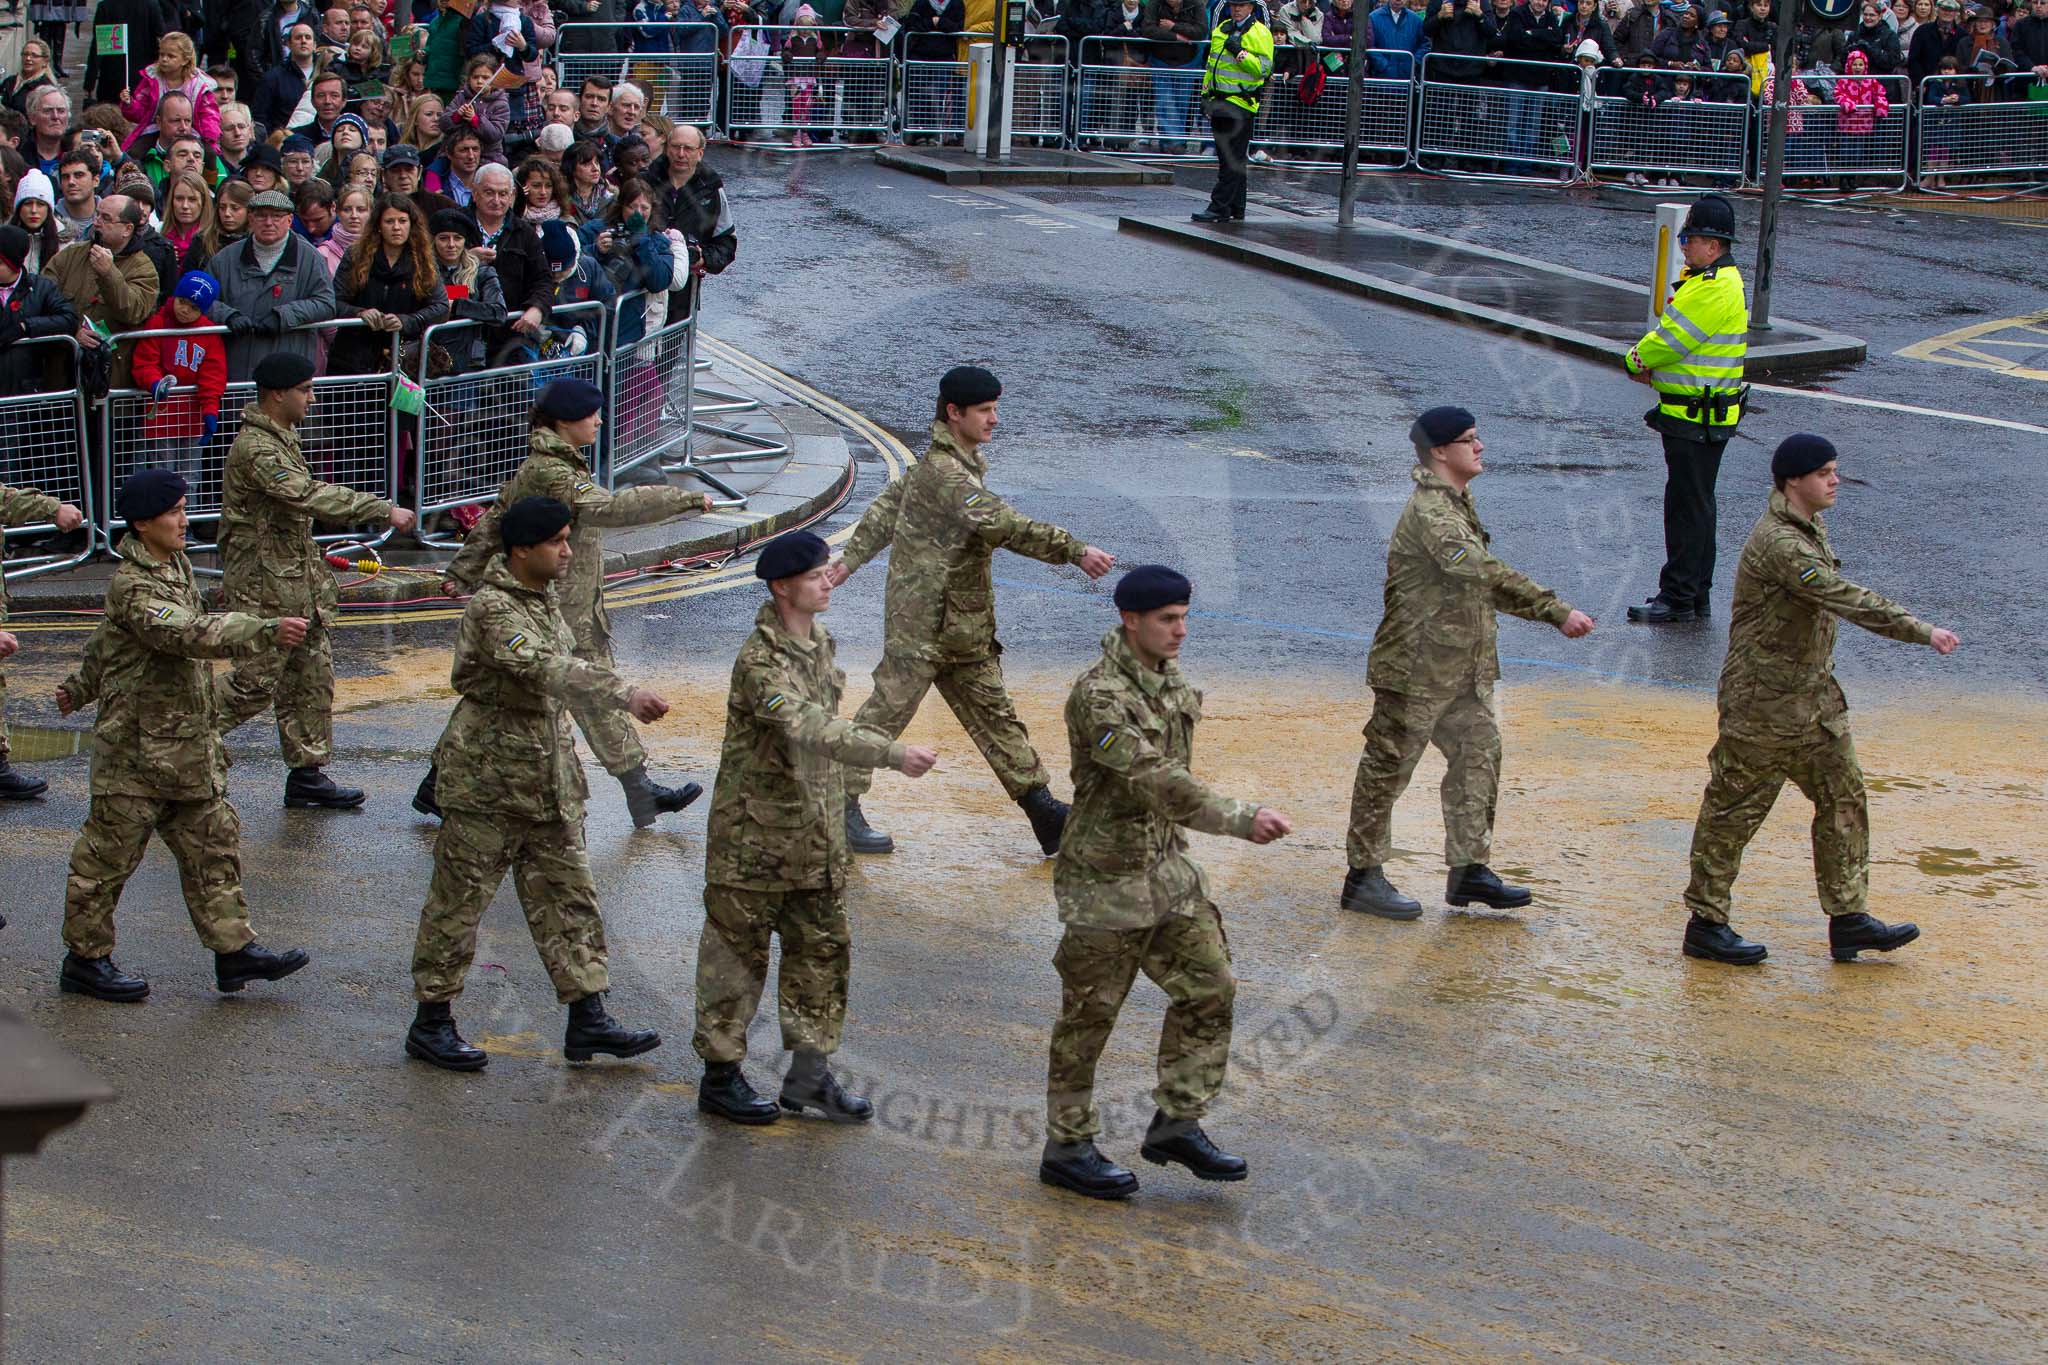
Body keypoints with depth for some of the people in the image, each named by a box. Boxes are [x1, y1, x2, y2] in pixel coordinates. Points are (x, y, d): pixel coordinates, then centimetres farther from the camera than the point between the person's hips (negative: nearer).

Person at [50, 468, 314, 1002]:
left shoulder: (176, 565, 9)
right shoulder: (131, 587, -21)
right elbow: (189, 634, -37)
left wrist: (83, 686, 36)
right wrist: (266, 631, -45)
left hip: (188, 746, 9)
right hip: (137, 747, -9)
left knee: (211, 841, 10)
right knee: (110, 852, 3)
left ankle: (234, 949, 16)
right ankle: (85, 959, 14)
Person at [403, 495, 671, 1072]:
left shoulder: (541, 595, 8)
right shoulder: (492, 608, -21)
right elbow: (546, 670, -34)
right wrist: (624, 694, -42)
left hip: (547, 777, 9)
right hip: (488, 776, -9)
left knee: (568, 894, 8)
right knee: (460, 898, 2)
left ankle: (587, 1018, 12)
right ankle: (431, 1022, 11)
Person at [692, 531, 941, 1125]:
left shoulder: (818, 641, 6)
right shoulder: (760, 661, -23)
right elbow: (808, 729, -39)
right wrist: (891, 753, -47)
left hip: (816, 838, 8)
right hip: (755, 836, -8)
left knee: (823, 948, 11)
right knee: (737, 953, 4)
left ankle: (809, 1075, 21)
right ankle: (720, 1076, 15)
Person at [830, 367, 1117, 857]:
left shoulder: (960, 463, 10)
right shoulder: (943, 473, -22)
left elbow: (886, 506, 18)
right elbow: (1005, 525, -32)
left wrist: (851, 560, 23)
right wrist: (1075, 551, -36)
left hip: (963, 629, 10)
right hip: (922, 626, -10)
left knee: (994, 714, 10)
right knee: (887, 711, 0)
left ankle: (1041, 808, 10)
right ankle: (839, 807, 11)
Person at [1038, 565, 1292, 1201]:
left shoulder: (1168, 681, 5)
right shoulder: (1100, 696, -23)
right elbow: (1158, 782, -32)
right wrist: (1242, 820, -35)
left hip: (1165, 866, 8)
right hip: (1105, 877, -8)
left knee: (1208, 987, 5)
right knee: (1090, 1013, 4)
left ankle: (1176, 1125, 17)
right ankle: (1067, 1149, 16)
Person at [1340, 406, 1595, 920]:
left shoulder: (1458, 502, 12)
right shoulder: (1430, 511, -21)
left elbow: (1483, 580, 17)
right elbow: (1485, 573, -32)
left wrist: (1554, 613, 7)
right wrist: (1557, 610, -31)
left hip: (1464, 666, 10)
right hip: (1417, 666, -10)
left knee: (1478, 754, 10)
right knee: (1389, 767, 0)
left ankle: (1468, 869, 19)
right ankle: (1363, 876, 8)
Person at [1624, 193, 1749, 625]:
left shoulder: (1714, 290, -20)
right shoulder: (1716, 280, 15)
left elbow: (1669, 341, -20)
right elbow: (1673, 335, 17)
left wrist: (1637, 360, -1)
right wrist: (1652, 366, -1)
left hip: (1697, 421, -11)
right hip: (1697, 415, 11)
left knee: (1687, 506, -6)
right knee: (1696, 505, 15)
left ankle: (1678, 598, -2)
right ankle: (1696, 596, 22)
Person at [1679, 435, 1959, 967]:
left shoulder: (1812, 528, 9)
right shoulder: (1778, 543, -24)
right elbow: (1845, 599, -32)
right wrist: (1921, 630, -35)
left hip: (1815, 697, 10)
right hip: (1763, 707, -10)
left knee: (1844, 800, 8)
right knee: (1734, 812, 1)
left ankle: (1848, 917, 13)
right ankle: (1705, 924, 11)